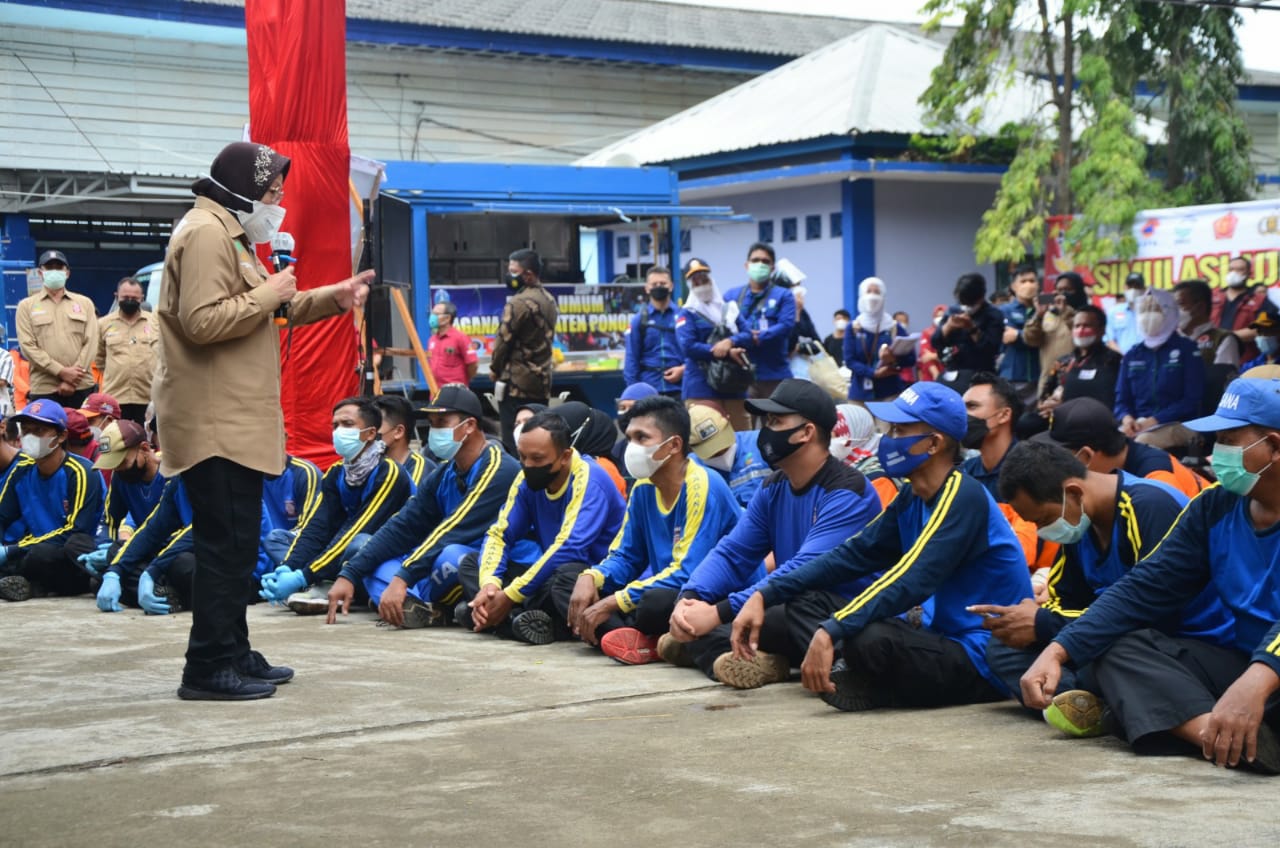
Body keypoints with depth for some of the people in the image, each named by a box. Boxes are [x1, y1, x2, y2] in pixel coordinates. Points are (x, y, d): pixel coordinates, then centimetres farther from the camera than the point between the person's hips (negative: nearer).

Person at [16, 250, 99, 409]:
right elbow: (28, 346, -1)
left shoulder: (84, 303, 13)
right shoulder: (27, 306, 9)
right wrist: (61, 372, -11)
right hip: (43, 389, -1)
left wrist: (72, 379, -7)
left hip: (81, 387, 1)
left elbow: (90, 343, 5)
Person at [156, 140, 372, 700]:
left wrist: (333, 298, 14)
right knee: (226, 544, -10)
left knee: (237, 543, 14)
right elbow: (202, 322, -26)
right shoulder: (206, 234, -15)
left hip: (235, 421, 11)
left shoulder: (228, 234, 21)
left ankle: (233, 654, 21)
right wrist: (267, 294, -17)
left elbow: (273, 312, 26)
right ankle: (208, 667, -6)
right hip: (218, 423, -11)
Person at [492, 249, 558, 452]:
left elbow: (503, 340, -12)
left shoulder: (519, 303, -15)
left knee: (514, 443, -6)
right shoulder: (549, 301, 12)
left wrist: (495, 369, 5)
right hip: (542, 382, 8)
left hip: (516, 382, -8)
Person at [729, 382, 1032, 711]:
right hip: (947, 641, 9)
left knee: (870, 639, -32)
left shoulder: (962, 497, -18)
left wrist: (831, 632, -36)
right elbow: (853, 554, 7)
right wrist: (764, 595, -3)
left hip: (986, 663, -9)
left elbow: (913, 580, -29)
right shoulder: (913, 499, 10)